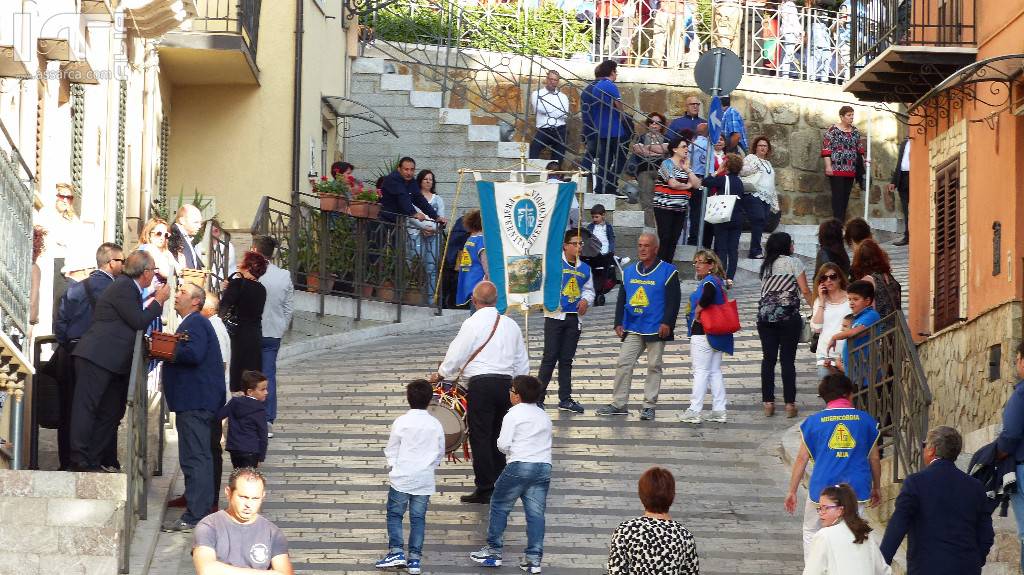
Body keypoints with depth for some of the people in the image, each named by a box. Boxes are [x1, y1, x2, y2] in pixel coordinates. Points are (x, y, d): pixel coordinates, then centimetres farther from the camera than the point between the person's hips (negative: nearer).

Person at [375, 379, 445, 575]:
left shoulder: (402, 422, -9)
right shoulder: (436, 425, 1)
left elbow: (391, 449, -2)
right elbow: (440, 452, 11)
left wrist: (393, 464, 16)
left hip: (402, 477, -3)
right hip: (425, 479, 3)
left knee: (394, 514, 6)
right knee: (418, 517, 8)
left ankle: (396, 551, -7)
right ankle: (414, 557, 5)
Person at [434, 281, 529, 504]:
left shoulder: (473, 324, -6)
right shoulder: (511, 325, 12)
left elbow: (456, 357, -3)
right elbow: (523, 363, 17)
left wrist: (440, 375, 15)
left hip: (481, 384, -6)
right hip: (507, 383, 6)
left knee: (480, 437, -2)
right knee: (498, 437, 13)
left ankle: (485, 488, -5)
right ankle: (499, 487, 15)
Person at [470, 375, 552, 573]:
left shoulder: (514, 414, -3)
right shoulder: (544, 416, 18)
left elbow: (503, 445, -8)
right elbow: (544, 443, 17)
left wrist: (504, 445, 12)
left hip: (520, 467, -6)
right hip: (544, 467, 6)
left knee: (499, 506, 9)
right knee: (535, 513, 4)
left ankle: (494, 551, 11)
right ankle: (534, 558, -1)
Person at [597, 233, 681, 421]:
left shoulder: (668, 271, -3)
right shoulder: (629, 272, 11)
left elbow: (673, 300, -6)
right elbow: (621, 299, 15)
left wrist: (667, 323, -14)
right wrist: (618, 323, 7)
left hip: (656, 330, -4)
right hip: (632, 329, 4)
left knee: (654, 366, 3)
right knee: (623, 363, -1)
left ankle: (649, 406, 9)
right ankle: (618, 404, 4)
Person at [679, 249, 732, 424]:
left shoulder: (709, 281, -14)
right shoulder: (718, 281, 15)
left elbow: (708, 296, -35)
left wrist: (697, 311, -21)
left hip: (703, 334, -9)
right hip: (716, 335, 9)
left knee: (700, 372, -6)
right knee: (715, 372, 11)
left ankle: (694, 411, -5)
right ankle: (719, 411, 11)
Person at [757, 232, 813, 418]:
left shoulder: (766, 265, 13)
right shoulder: (793, 262, -1)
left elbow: (764, 290, 11)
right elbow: (805, 291, -3)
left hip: (765, 313, 4)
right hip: (788, 315, -4)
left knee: (768, 359, 6)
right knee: (788, 359, 0)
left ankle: (768, 402, 5)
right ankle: (789, 403, 1)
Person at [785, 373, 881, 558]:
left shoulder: (813, 421, 0)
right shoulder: (865, 420, 1)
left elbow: (802, 459, 2)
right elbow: (874, 458, 7)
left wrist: (792, 491, 9)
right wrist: (875, 488, 20)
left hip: (822, 488, -1)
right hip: (856, 488, 1)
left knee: (811, 531, 17)